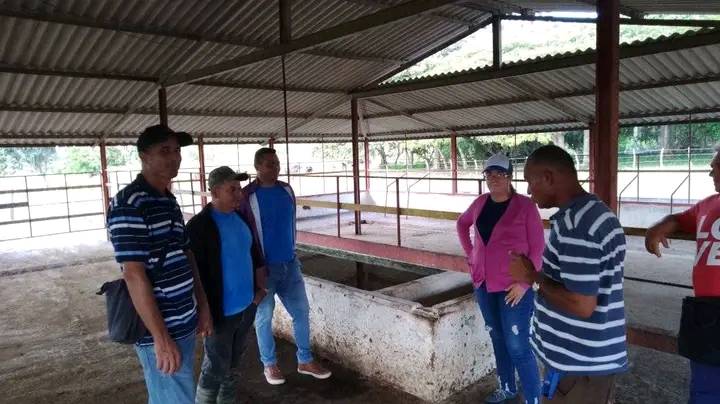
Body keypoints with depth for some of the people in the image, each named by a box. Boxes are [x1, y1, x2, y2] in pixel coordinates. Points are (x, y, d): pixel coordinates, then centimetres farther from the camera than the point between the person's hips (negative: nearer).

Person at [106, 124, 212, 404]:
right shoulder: (129, 205, -18)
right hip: (161, 331, -8)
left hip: (184, 324, 8)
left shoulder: (169, 201, 11)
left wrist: (203, 305, 14)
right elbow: (134, 275, -21)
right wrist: (161, 339, -21)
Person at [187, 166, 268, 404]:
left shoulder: (244, 219, 5)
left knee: (233, 364, 20)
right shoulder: (199, 226, -16)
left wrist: (260, 287, 11)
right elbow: (194, 272, -18)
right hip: (220, 311, -6)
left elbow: (256, 255, 15)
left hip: (247, 306, 6)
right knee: (216, 369, 5)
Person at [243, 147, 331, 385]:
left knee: (301, 311, 10)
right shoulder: (247, 195, -13)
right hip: (263, 267, -5)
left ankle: (305, 361, 25)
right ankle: (269, 364, 27)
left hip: (290, 263, 5)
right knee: (264, 317, 9)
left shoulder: (286, 190, 4)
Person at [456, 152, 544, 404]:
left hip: (513, 287, -6)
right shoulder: (480, 203, 4)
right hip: (483, 284, 6)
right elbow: (462, 224, 24)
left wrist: (524, 283, -17)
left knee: (518, 347, -4)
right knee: (497, 339, 19)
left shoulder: (525, 205, -11)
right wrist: (469, 252, 13)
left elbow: (537, 247, -11)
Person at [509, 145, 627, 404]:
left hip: (577, 363, -10)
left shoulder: (573, 224, -24)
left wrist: (533, 276, -16)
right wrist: (541, 274, 12)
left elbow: (581, 305, -27)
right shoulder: (598, 212, 9)